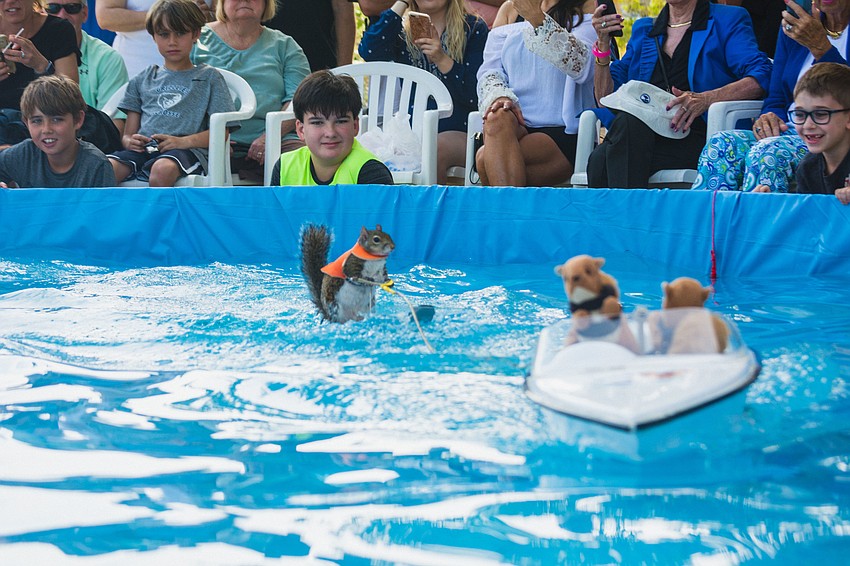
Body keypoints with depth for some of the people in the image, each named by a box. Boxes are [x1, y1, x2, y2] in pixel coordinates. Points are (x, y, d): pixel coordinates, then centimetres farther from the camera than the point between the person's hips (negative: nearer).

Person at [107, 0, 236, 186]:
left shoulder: (209, 77, 17)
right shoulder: (142, 80, 27)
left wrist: (184, 141, -12)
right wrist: (129, 141, -5)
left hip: (186, 150, -3)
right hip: (143, 149, 3)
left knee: (162, 169, -41)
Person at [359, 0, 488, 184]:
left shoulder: (474, 29, 8)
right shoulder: (401, 30, 16)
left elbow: (476, 94, -1)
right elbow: (369, 52, -8)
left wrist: (442, 60, -15)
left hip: (459, 132, -2)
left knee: (435, 149, -35)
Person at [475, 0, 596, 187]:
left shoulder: (585, 25, 14)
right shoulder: (503, 33, 26)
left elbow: (579, 64, -9)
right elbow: (489, 73, 7)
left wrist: (537, 18, -20)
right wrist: (500, 97, -17)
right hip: (515, 129, 3)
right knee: (497, 117, -34)